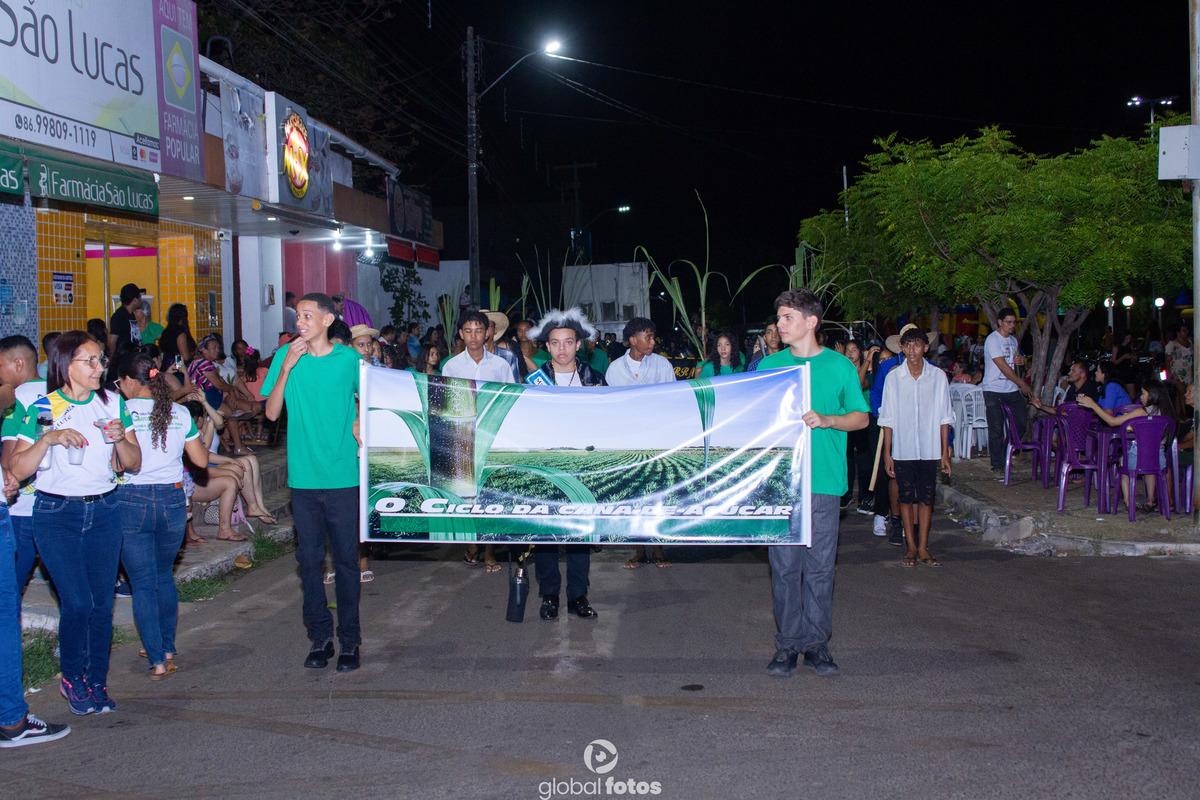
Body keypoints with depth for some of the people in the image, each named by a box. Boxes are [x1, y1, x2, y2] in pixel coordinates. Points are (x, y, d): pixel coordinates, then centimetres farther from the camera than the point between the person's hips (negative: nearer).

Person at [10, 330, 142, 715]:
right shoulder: (42, 409, -3)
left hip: (104, 512, 3)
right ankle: (71, 678, 14)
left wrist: (120, 438, -12)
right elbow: (18, 469, -8)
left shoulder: (113, 404, 6)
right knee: (77, 602, -9)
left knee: (102, 602, 2)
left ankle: (96, 682, 18)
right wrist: (48, 439, -22)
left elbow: (134, 465, 7)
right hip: (57, 514, -3)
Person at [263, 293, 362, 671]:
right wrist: (286, 368, -11)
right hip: (303, 476, 2)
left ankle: (349, 640, 13)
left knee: (346, 558, 3)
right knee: (310, 558, 7)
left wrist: (361, 421, -1)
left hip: (342, 476, -1)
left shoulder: (349, 359, 1)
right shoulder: (286, 357, 4)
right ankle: (320, 637, 19)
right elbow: (272, 412, -2)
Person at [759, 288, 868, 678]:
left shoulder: (840, 366, 5)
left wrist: (825, 420, -9)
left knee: (820, 565, 2)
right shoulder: (769, 366, 10)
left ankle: (816, 643, 13)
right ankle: (787, 644, 11)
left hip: (824, 480, -1)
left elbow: (862, 417, 7)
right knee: (784, 564, 2)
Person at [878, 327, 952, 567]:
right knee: (906, 498, 5)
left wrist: (945, 452, 2)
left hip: (929, 450, 0)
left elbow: (944, 417, 4)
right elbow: (887, 419, 2)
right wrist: (887, 453, -1)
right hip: (902, 450, 0)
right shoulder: (893, 377, -1)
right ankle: (911, 547, 15)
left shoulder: (938, 377, 0)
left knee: (927, 498, 5)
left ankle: (923, 547, 14)